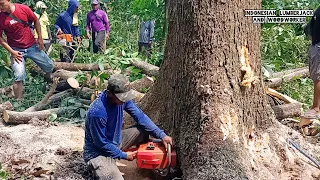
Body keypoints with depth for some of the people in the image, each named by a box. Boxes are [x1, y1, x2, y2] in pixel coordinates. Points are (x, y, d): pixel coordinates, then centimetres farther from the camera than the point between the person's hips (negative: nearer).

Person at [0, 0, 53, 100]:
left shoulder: (24, 8, -12)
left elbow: (36, 21, 4)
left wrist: (40, 38, 2)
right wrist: (12, 52, -12)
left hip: (32, 46, 3)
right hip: (16, 50, -2)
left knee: (49, 66, 15)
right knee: (19, 77, -16)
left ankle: (48, 78, 50)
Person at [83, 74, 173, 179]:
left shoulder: (121, 98, -12)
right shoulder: (98, 112, -34)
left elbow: (140, 117, -5)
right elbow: (102, 144, -23)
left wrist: (162, 135, -12)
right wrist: (123, 155, -12)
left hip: (115, 141, 8)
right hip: (98, 153, -7)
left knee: (143, 129, -1)